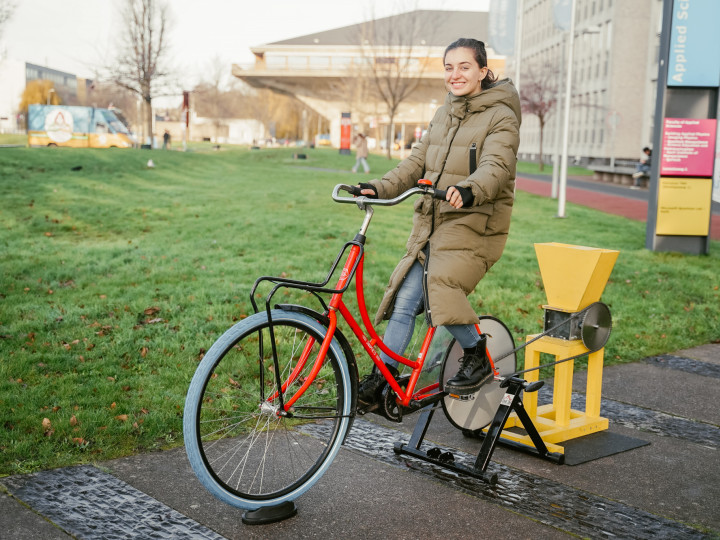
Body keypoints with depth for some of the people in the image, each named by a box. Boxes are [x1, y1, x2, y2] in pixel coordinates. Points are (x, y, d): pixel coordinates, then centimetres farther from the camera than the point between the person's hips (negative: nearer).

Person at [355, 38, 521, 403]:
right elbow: (417, 162, 13)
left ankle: (478, 358, -1)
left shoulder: (501, 117, -6)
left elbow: (495, 166, -22)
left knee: (440, 287, -23)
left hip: (475, 224, -6)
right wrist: (381, 188, -3)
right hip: (431, 221, 7)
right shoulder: (444, 115, 17)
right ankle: (384, 373, 9)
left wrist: (469, 191, -43)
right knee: (406, 296, -1)